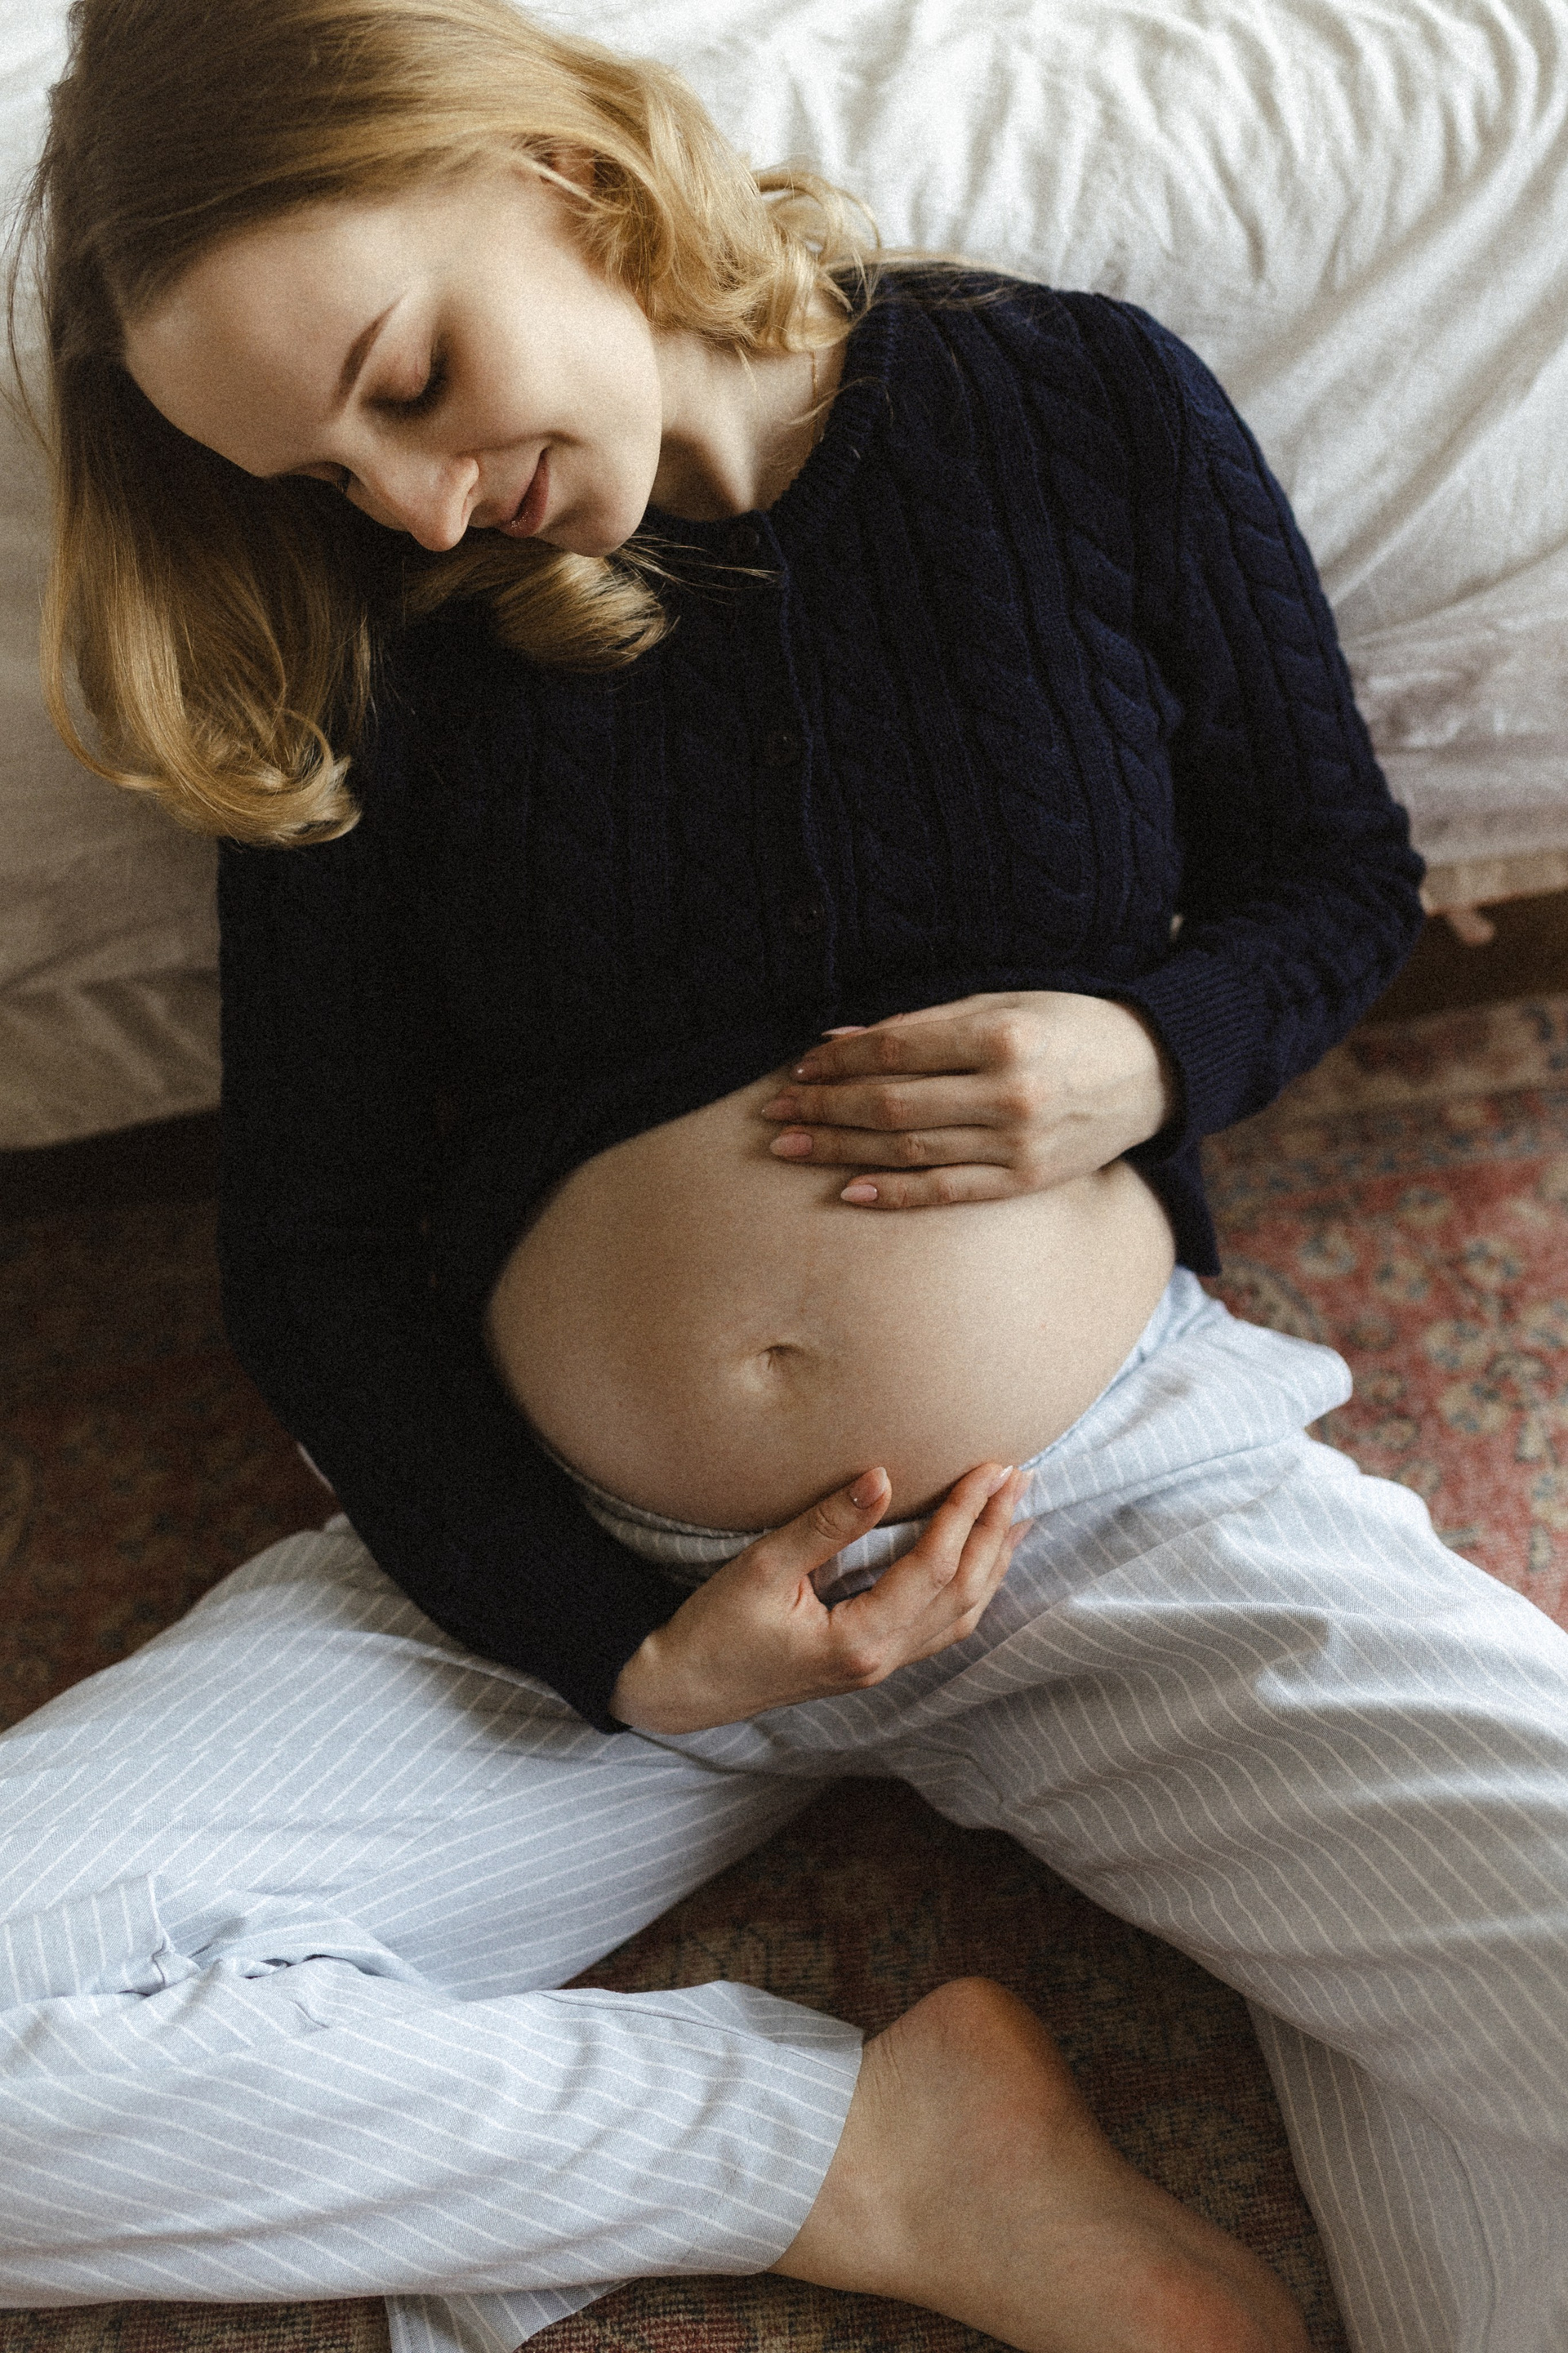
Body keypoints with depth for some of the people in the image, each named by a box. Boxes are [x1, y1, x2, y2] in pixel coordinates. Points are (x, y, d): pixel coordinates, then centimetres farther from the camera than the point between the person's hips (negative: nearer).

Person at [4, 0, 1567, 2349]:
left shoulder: (1088, 413, 1)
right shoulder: (363, 644, 1)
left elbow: (1343, 870, 12)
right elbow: (314, 1250, 2)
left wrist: (1153, 1054, -11)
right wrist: (625, 1652, -10)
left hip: (1128, 1490, -1)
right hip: (577, 1570, 2)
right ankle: (887, 2153, -10)